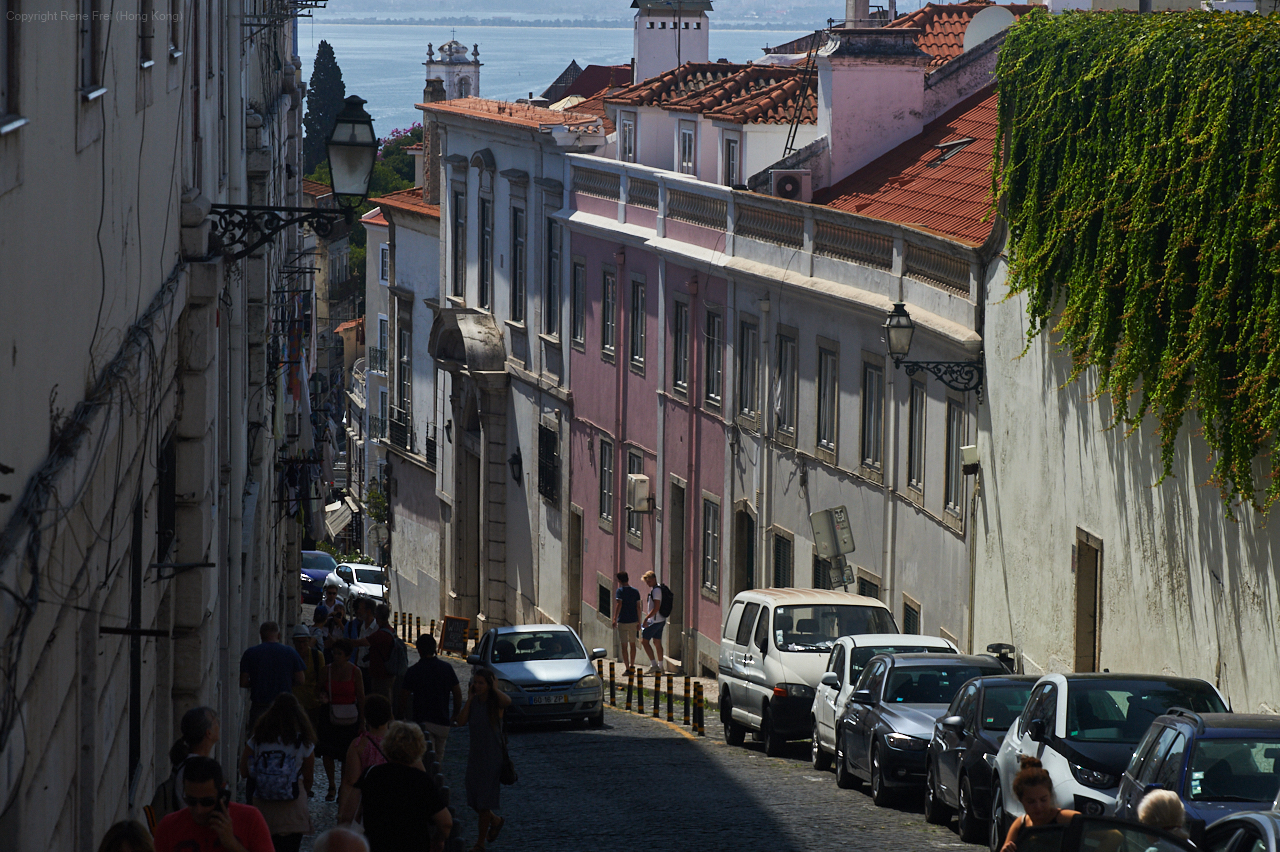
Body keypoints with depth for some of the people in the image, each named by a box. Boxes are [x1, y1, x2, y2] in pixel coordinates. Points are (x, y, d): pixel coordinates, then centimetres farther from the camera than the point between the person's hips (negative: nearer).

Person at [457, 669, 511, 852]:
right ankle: (495, 821, 39)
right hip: (475, 753, 5)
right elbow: (461, 721, -11)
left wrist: (495, 688, -20)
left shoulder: (496, 703, -11)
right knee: (473, 799, 10)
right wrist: (470, 699, -11)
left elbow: (507, 701, -36)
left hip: (493, 756, -5)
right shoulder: (473, 703, 3)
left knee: (484, 802, -2)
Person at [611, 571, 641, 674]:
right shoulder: (635, 591, 6)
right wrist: (639, 622, 12)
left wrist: (615, 619, -22)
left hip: (623, 622, -4)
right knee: (632, 643, 19)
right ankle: (632, 666, 29)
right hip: (633, 621, 4)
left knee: (624, 645, 0)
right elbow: (638, 607, 6)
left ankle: (627, 668, -4)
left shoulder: (620, 591, -7)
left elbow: (619, 605, -20)